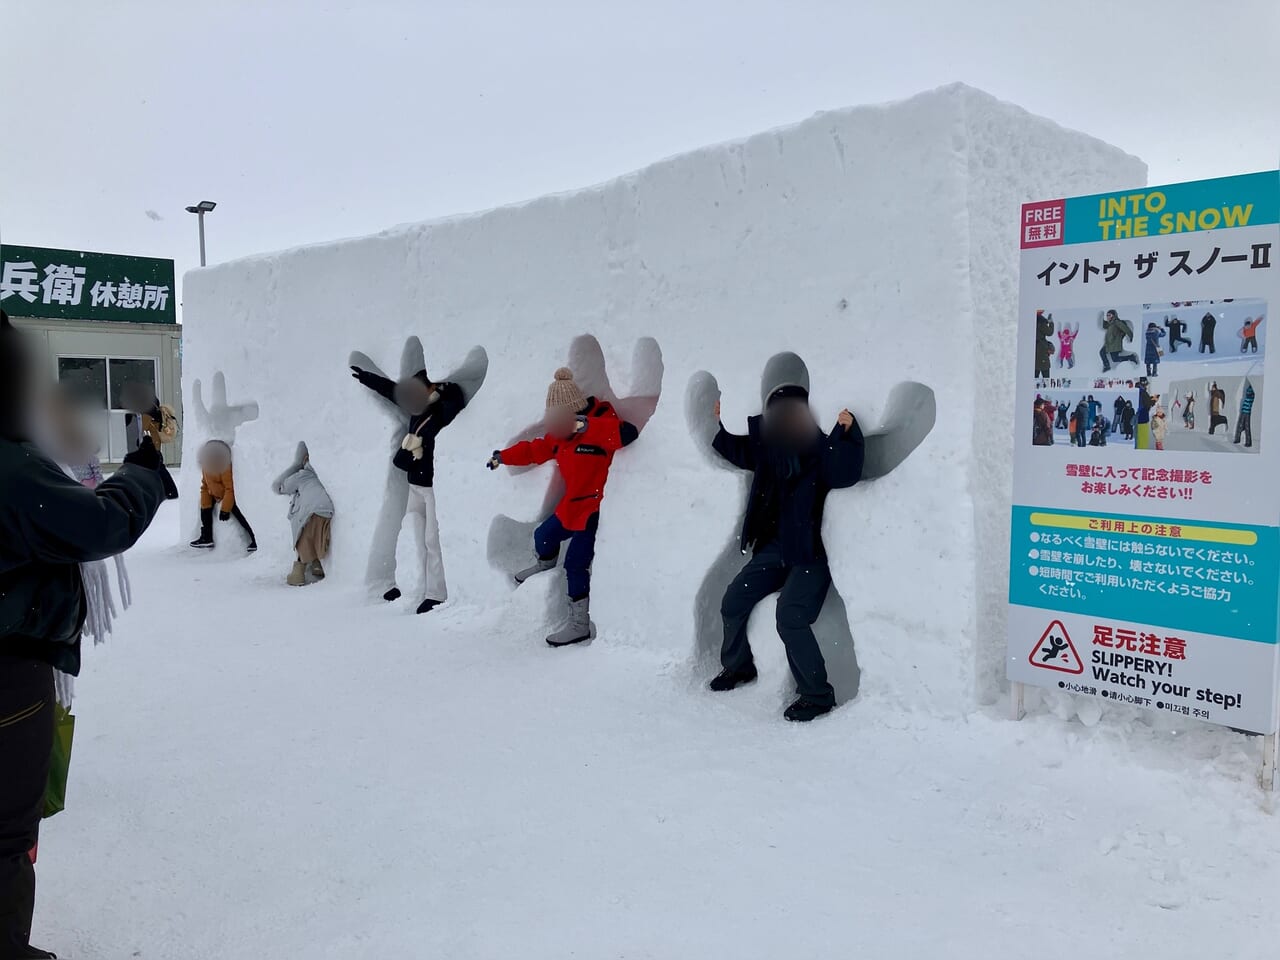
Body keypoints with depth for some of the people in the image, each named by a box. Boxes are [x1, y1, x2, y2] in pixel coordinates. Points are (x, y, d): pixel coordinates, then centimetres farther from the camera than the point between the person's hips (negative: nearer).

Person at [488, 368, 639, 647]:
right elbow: (536, 449, 19)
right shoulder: (561, 434, 4)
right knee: (543, 535, 24)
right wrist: (504, 456, 21)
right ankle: (544, 566, 59)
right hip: (571, 507, 9)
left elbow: (628, 433, -42)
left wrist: (588, 426, -50)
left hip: (594, 510, -8)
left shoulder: (602, 423, -21)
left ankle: (579, 624, 0)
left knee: (575, 564, -10)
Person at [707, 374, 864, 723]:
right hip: (774, 547, 8)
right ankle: (737, 667, 35)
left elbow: (845, 473, -33)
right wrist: (721, 422, 15)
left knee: (790, 618, -22)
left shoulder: (819, 445, -14)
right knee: (733, 604, 11)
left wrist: (847, 432, -43)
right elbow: (737, 451, 23)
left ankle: (817, 696, -6)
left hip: (812, 552, -7)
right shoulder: (767, 443, 4)